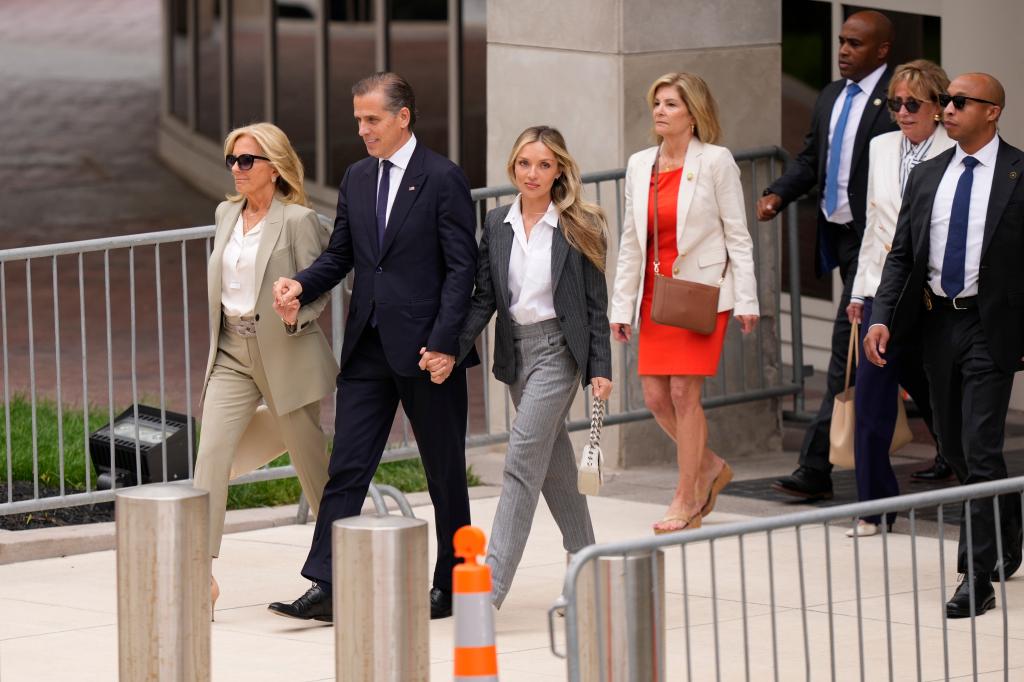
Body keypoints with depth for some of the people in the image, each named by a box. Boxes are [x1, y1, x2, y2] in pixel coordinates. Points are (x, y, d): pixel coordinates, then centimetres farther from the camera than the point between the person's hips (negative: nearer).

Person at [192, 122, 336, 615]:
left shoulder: (297, 220, -8)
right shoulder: (226, 214, 11)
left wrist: (294, 312, -22)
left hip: (284, 351, -5)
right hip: (231, 352, 5)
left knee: (309, 456, 6)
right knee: (211, 453, -11)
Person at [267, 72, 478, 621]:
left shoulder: (443, 179, -7)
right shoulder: (356, 179, 12)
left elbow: (461, 267, -11)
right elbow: (340, 254, 17)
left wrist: (443, 343, -18)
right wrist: (301, 287, -4)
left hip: (426, 350, -6)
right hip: (368, 348, 6)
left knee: (445, 472, 6)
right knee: (346, 468, -2)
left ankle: (451, 583, 17)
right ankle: (324, 586, -6)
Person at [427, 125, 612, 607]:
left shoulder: (578, 227, -5)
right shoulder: (498, 224, 7)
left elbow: (595, 304, -4)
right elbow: (484, 298, 7)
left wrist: (600, 369, -7)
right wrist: (452, 350, -5)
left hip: (558, 350, -6)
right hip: (516, 350, 6)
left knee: (523, 456, -14)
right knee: (553, 460, 15)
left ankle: (492, 584, -19)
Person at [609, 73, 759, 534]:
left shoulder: (715, 162, -5)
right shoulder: (639, 166, 9)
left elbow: (737, 235, -4)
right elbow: (630, 242, 13)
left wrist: (746, 300, -9)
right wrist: (621, 305, 10)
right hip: (655, 293, 5)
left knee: (683, 391, -8)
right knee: (655, 396, 2)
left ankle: (687, 498, 1)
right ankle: (711, 467, 26)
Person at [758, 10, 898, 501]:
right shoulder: (831, 97, 14)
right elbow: (810, 159, 19)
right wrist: (777, 194, 1)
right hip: (839, 235, 9)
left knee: (847, 348, -11)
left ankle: (816, 468, -11)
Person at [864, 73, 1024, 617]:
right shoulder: (926, 177, 9)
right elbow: (901, 254, 9)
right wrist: (882, 318, -4)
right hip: (937, 322, 6)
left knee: (980, 447, -10)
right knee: (953, 447, 14)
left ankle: (977, 576, -7)